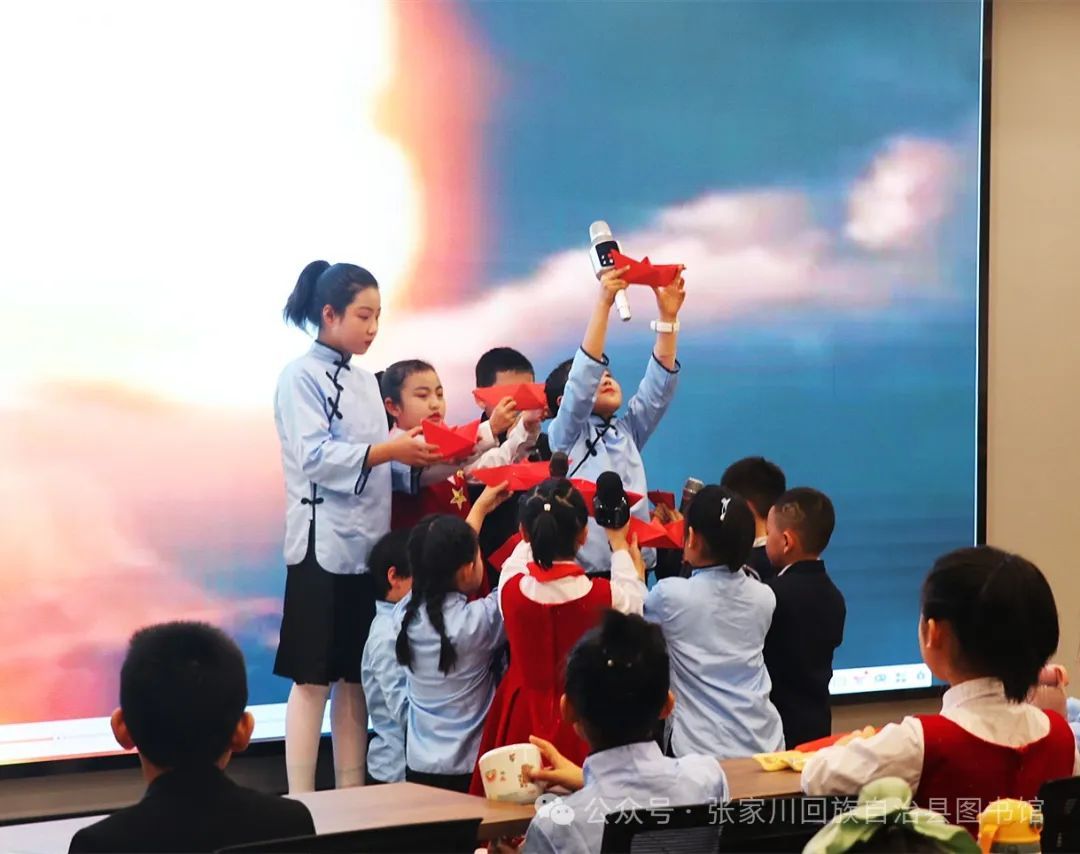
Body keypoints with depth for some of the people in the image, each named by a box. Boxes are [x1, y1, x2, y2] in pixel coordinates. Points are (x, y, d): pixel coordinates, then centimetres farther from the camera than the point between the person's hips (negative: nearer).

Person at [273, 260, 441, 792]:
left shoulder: (365, 381, 16)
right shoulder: (301, 377, -7)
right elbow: (316, 457, -18)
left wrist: (416, 458, 0)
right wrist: (389, 451, -24)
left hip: (368, 544, 7)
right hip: (322, 544, -7)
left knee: (356, 677, 10)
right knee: (313, 680, -5)